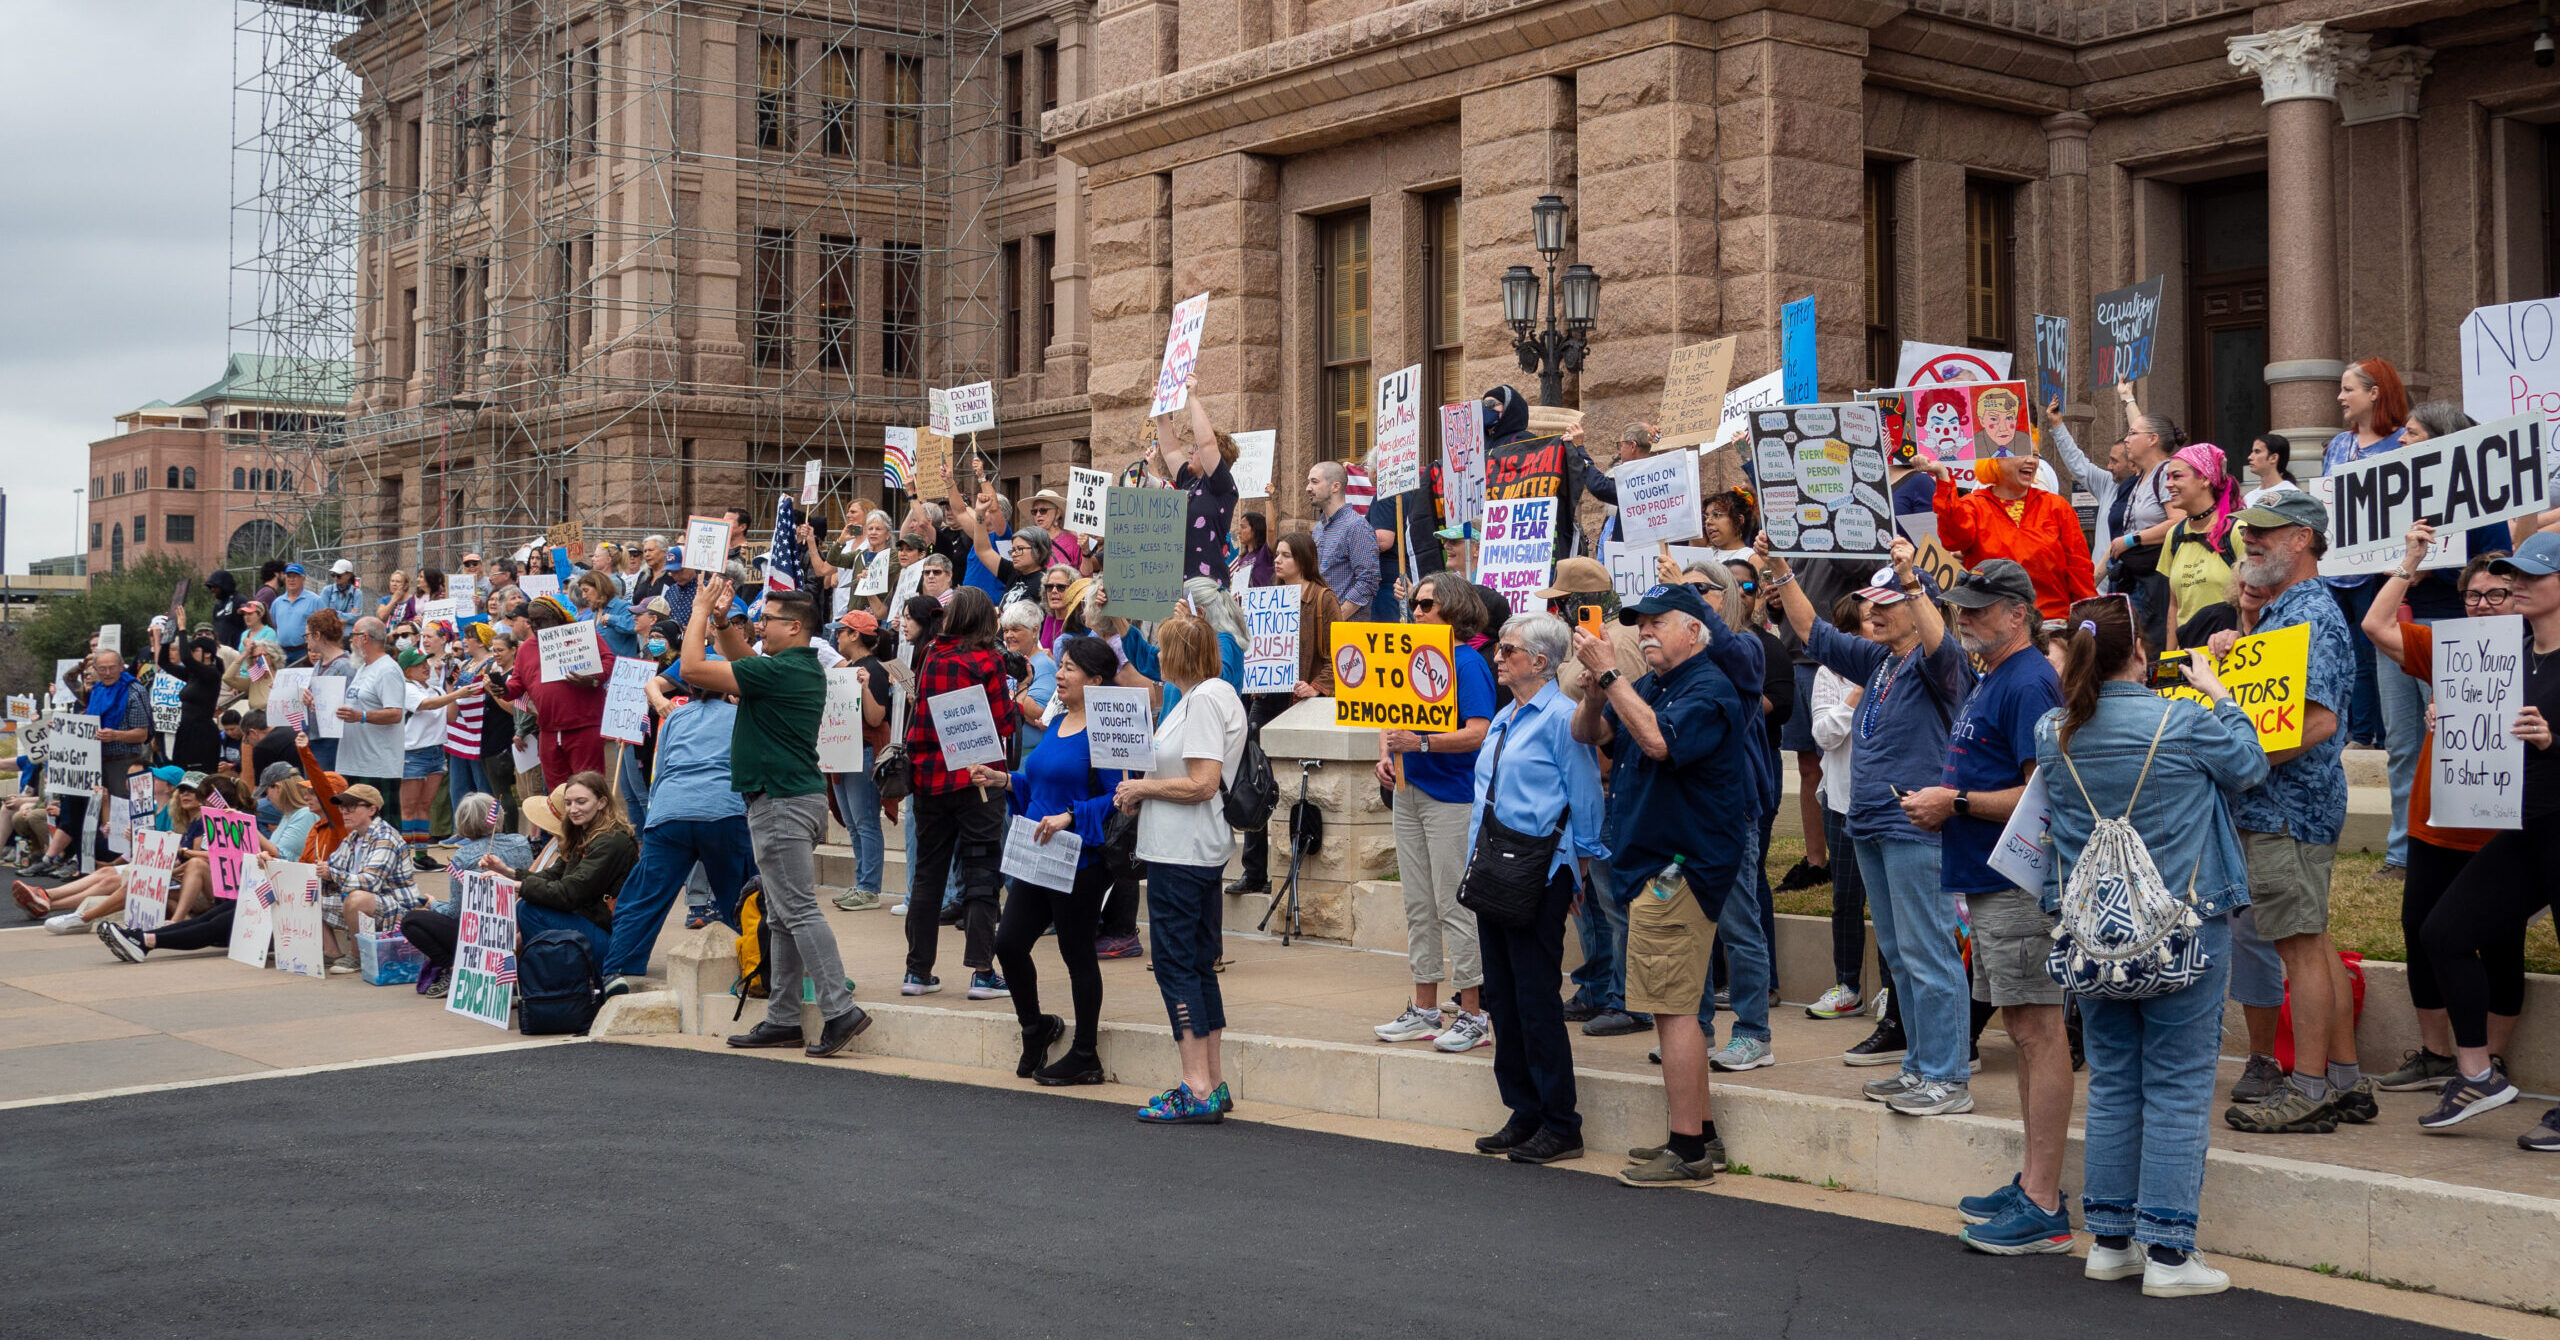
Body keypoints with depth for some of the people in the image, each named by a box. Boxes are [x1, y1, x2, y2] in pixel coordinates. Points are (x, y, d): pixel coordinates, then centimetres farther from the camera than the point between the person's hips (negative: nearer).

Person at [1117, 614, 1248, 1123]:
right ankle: (1213, 1083, 17)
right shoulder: (1213, 694, 16)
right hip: (1198, 850, 10)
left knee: (1175, 961, -7)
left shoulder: (1205, 698, -15)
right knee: (1199, 963, 12)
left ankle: (1197, 1089, -6)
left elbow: (1201, 784, -21)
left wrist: (1143, 786, -9)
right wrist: (1142, 794, 8)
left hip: (1181, 852, -10)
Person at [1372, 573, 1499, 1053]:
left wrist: (1422, 743, -27)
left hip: (1452, 797, -8)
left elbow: (1478, 733, -19)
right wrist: (1386, 756, 1)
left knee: (1455, 906, -6)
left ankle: (1473, 1016, 1)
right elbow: (1392, 719, 20)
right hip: (1410, 793, 8)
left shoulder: (1468, 663, -9)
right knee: (1418, 906, 11)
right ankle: (1424, 1011, 19)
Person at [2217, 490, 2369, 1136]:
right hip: (2269, 805, 11)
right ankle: (2345, 1081, 19)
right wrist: (2227, 652, 7)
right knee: (2313, 941, 13)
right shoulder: (2278, 611, 17)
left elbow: (2318, 722, -25)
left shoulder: (2311, 616, -16)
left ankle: (2309, 1091, -1)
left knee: (2302, 946, -6)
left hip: (2289, 808, -11)